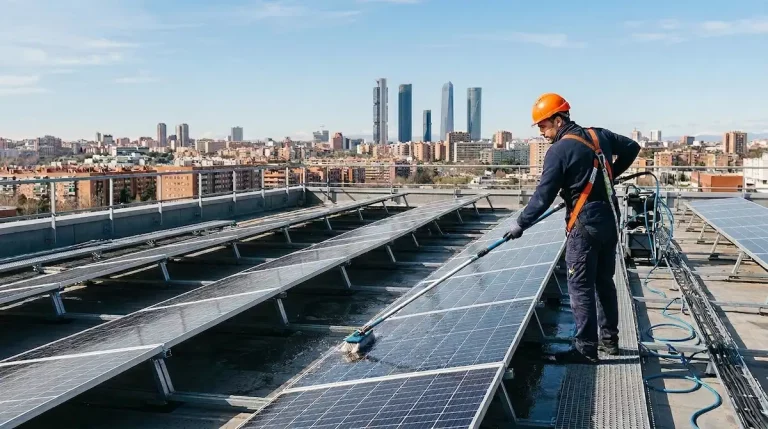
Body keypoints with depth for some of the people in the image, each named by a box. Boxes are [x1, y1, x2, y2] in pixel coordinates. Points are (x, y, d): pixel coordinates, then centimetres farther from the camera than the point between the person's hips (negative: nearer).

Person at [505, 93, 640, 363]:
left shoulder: (559, 151, -14)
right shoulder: (599, 135, 8)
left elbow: (544, 196, -15)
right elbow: (632, 148, 22)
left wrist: (521, 224, -5)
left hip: (585, 226, -8)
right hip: (610, 220, 8)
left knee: (581, 288, -1)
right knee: (605, 282, 18)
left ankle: (586, 349, 2)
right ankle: (609, 340, 27)